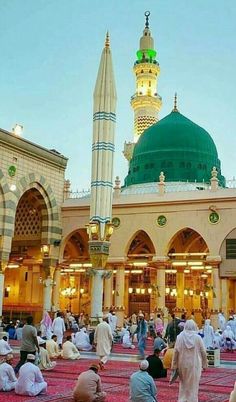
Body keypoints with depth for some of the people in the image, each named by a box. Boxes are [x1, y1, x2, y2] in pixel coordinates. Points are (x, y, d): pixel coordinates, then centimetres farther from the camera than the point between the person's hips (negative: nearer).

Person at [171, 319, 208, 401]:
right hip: (194, 365, -1)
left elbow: (176, 352, -7)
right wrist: (204, 364, 7)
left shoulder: (180, 337, -7)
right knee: (193, 384, 10)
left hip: (183, 364, 2)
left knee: (183, 383, 19)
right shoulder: (197, 337, -9)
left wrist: (174, 365, 0)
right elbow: (203, 352, -4)